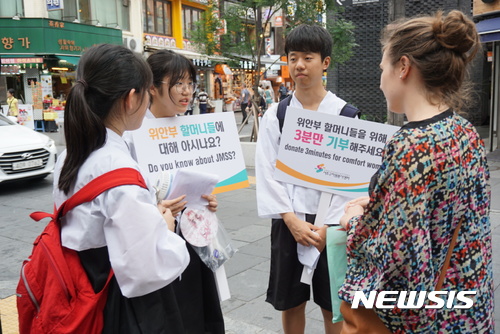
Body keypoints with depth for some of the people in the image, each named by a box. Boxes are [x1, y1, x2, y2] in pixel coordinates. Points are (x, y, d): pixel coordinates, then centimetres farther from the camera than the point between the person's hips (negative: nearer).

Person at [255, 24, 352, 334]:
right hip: (288, 222, 1)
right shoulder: (276, 114, 1)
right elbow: (267, 172, -2)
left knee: (333, 306, 13)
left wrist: (327, 225, -12)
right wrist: (291, 219, -11)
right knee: (291, 304, 14)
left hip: (330, 223, -1)